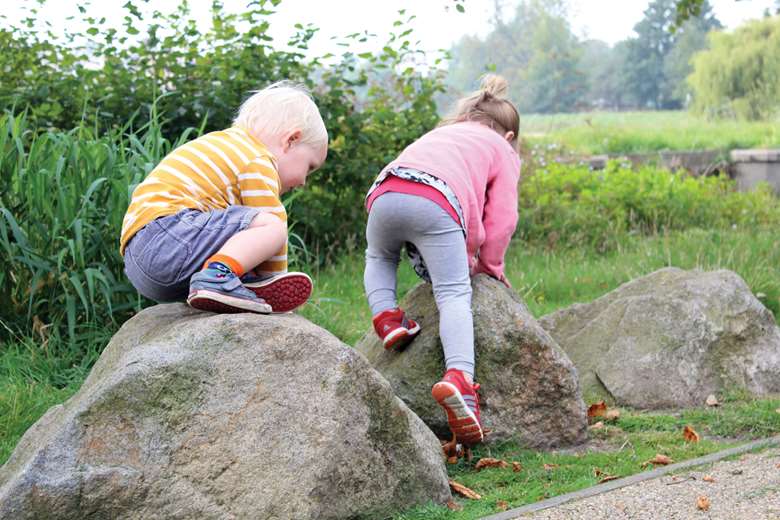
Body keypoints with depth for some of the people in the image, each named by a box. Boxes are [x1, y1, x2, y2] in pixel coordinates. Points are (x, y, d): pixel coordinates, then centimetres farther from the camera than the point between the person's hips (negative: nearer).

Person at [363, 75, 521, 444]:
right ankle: (459, 377, -29)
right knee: (454, 294, -7)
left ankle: (385, 316, 10)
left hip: (386, 192, 4)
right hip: (435, 203, -4)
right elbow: (502, 216, 17)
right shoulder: (503, 150, 29)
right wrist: (489, 264, 31)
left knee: (379, 258, 34)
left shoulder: (439, 133, 44)